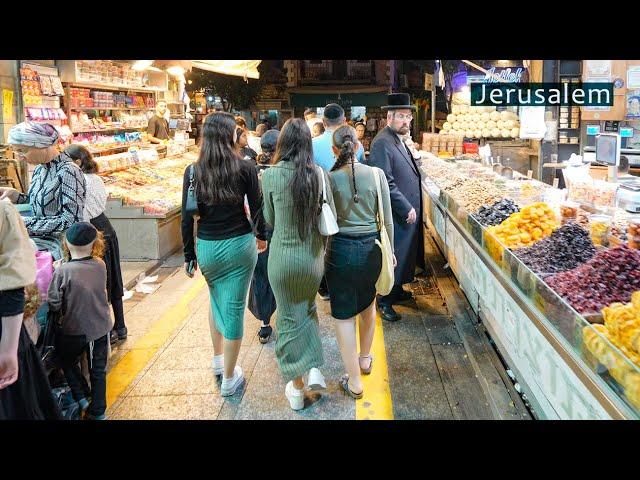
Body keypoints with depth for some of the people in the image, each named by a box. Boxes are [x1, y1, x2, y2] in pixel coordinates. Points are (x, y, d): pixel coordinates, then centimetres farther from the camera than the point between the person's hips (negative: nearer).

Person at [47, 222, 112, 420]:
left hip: (75, 331, -3)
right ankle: (98, 411, 26)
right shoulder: (100, 266, -10)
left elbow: (54, 304, -15)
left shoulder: (62, 272, -21)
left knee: (67, 361, 26)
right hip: (101, 328, 3)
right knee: (98, 370, 17)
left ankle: (82, 398, 22)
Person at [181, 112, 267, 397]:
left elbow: (187, 218, -3)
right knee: (234, 307, 7)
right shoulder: (245, 168, -8)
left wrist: (189, 255, 7)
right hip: (240, 245, -2)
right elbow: (257, 209, -2)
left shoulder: (193, 171, -4)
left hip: (207, 248, 2)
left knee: (216, 300, 27)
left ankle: (218, 360, 40)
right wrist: (262, 236, 17)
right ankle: (229, 379, 18)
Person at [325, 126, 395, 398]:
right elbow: (387, 219, -2)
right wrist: (390, 251, 11)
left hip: (340, 250, -2)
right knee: (368, 304, 26)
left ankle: (354, 382, 14)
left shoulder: (329, 179, -9)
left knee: (344, 315, 8)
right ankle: (365, 358, 45)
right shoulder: (376, 174, -6)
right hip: (371, 247, 3)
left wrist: (322, 253, 7)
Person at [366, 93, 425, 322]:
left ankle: (396, 290, 35)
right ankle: (384, 302, 13)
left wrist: (413, 208, 15)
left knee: (404, 255, 19)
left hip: (408, 212, 10)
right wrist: (407, 209, -19)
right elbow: (386, 183, -23)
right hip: (397, 215, -10)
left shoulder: (399, 140, 14)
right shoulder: (382, 142, -17)